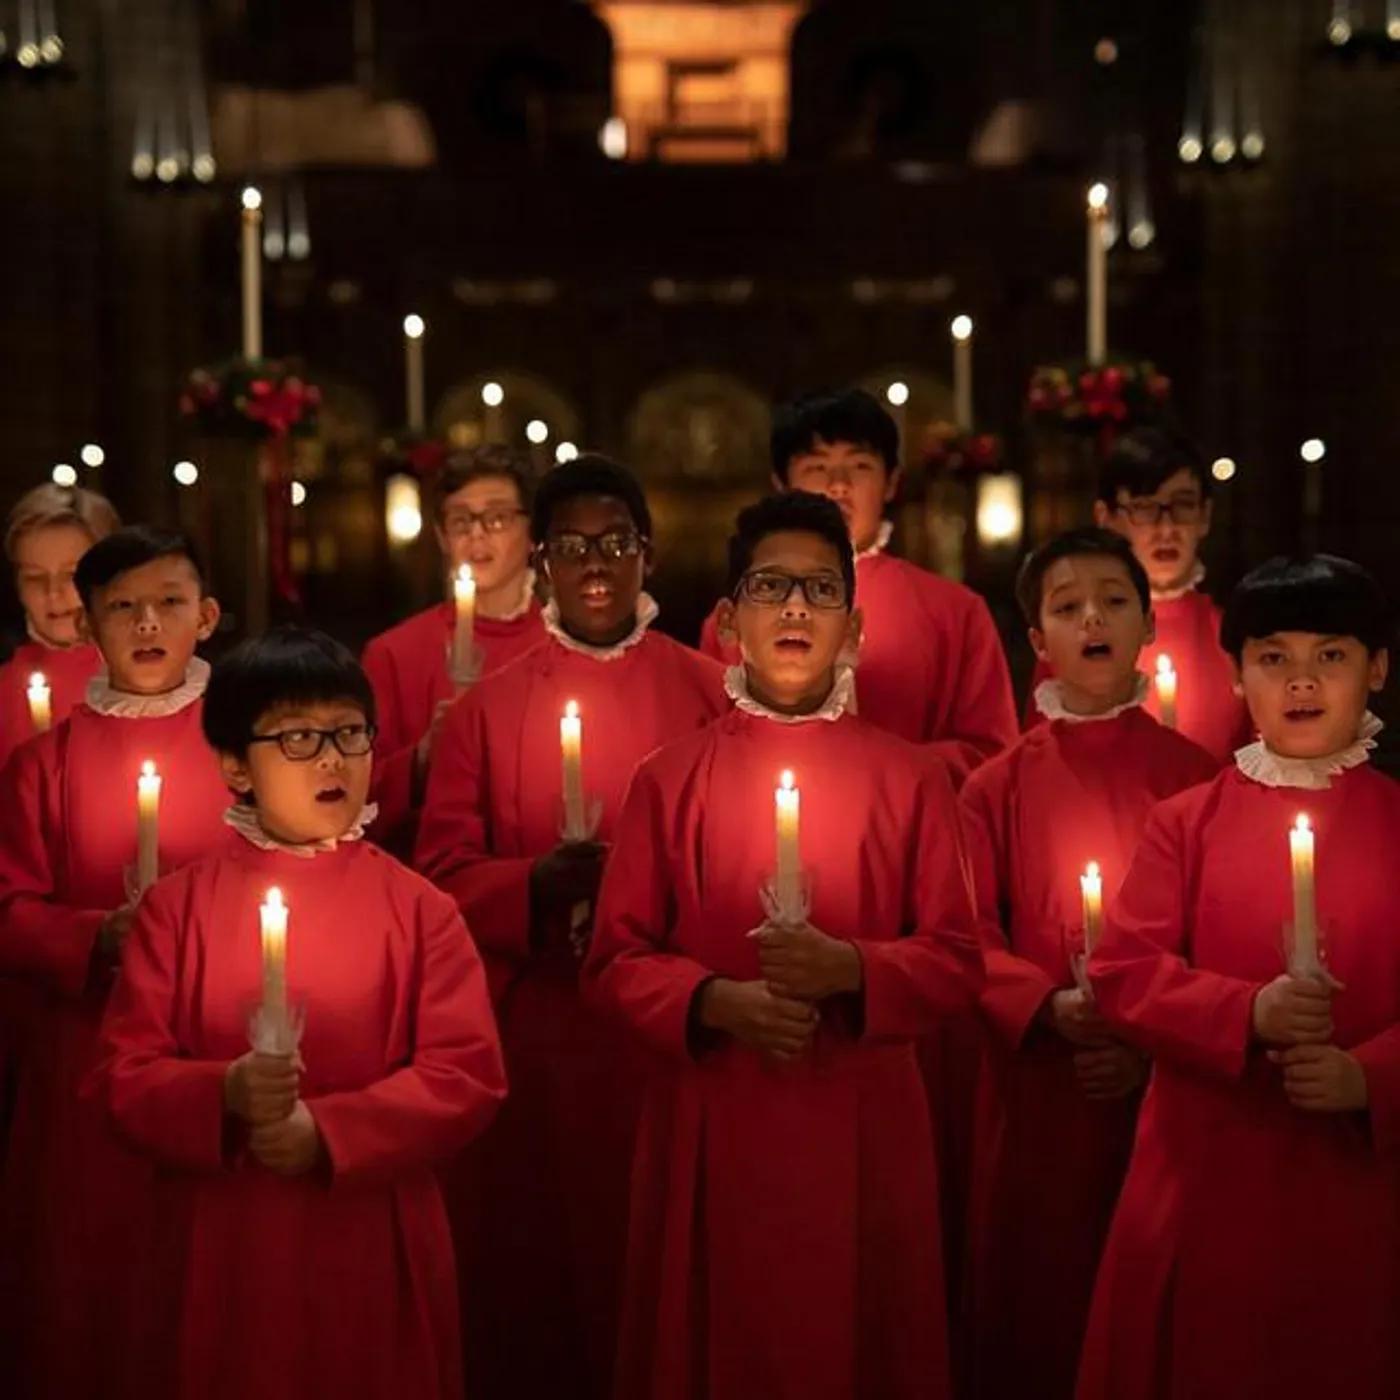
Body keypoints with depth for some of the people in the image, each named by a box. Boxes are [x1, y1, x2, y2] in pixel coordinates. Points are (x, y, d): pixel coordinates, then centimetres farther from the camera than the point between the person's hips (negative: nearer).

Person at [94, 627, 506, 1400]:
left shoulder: (416, 905, -1)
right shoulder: (177, 906, 0)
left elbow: (469, 1075, -6)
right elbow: (125, 1076, -1)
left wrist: (329, 1132, -17)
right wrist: (222, 1096, -21)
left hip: (376, 1250, 0)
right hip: (225, 1251, 0)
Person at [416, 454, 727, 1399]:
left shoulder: (709, 696, 2)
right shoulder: (489, 706, 4)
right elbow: (443, 875, 1)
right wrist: (533, 886, -17)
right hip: (534, 1035, 1)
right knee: (535, 1262, 7)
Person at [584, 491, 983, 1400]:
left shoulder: (912, 779, 2)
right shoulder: (671, 778, 2)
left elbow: (959, 961, 1)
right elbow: (617, 961, 2)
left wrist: (853, 969, -17)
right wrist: (715, 1001, -15)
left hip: (865, 1129, 0)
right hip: (713, 1128, 0)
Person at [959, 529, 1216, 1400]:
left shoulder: (1197, 779, 1)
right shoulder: (996, 789, 3)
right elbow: (969, 940, -1)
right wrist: (1048, 1007, -18)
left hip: (1165, 1097, 0)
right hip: (1036, 1099, 1)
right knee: (1035, 1316, 7)